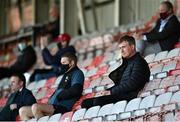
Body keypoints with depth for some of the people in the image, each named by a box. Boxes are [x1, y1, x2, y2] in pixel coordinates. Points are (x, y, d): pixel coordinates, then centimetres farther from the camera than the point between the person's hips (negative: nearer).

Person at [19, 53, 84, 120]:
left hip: (63, 107, -10)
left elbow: (74, 91, -15)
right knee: (22, 111, 1)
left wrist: (58, 96, -11)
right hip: (54, 105, 10)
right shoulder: (66, 75, 31)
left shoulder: (77, 73, 2)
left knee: (35, 107, -32)